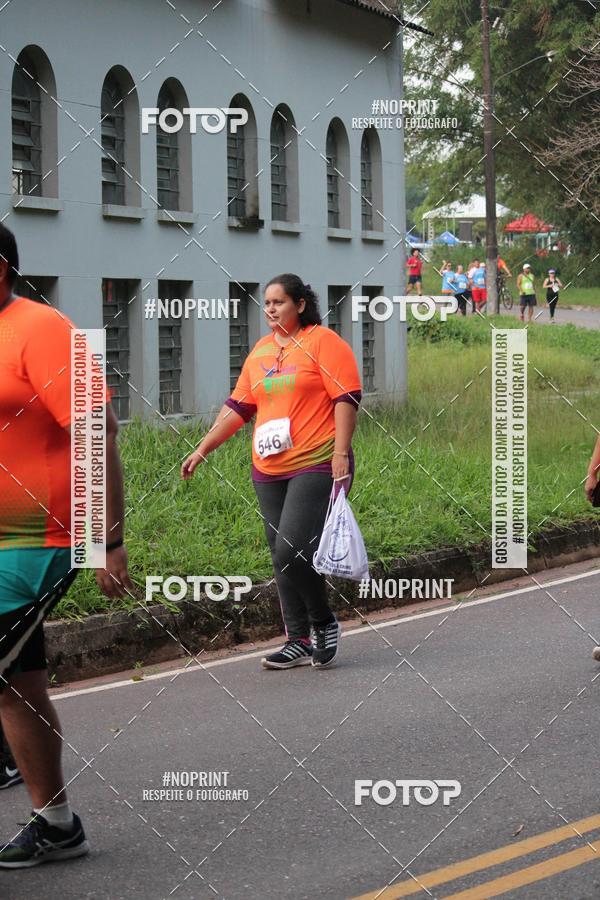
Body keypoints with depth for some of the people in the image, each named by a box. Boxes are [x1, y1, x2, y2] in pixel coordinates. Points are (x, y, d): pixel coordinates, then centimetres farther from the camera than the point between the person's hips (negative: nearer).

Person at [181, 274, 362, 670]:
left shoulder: (323, 342, -4)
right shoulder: (260, 351, 16)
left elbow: (346, 398, -9)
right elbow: (238, 407, 20)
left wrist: (341, 453, -16)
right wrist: (203, 448, 15)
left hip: (316, 466, -7)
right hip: (269, 472, 7)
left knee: (292, 551, -16)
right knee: (283, 559, 7)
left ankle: (324, 622, 5)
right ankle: (299, 642, 14)